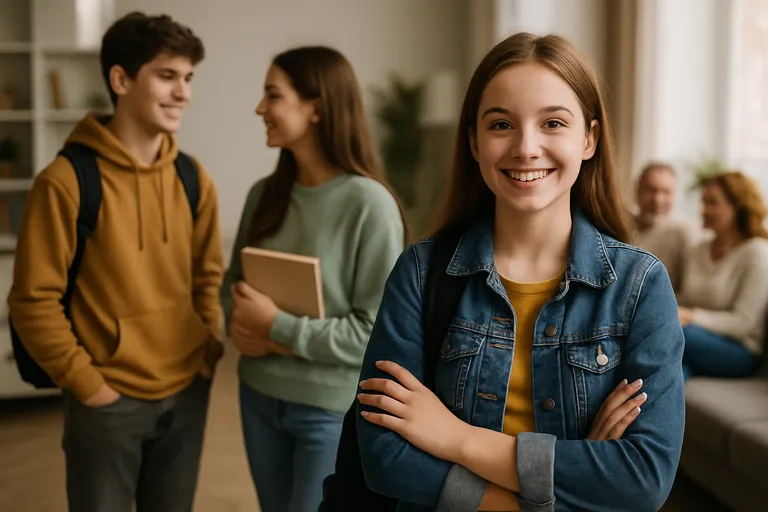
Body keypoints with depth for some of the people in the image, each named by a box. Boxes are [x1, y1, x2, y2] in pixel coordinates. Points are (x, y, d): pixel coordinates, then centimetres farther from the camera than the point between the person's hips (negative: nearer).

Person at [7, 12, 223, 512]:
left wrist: (208, 353, 3)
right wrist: (85, 382, -11)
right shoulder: (67, 181, -14)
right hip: (110, 399, -4)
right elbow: (33, 300, -12)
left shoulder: (194, 180, 2)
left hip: (187, 394, 5)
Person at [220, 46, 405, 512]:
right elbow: (234, 280, 12)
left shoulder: (368, 203, -18)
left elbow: (377, 331, -19)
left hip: (335, 410, -5)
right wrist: (240, 324, -9)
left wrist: (277, 326, -18)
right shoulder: (265, 194, 0)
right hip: (260, 397, 6)